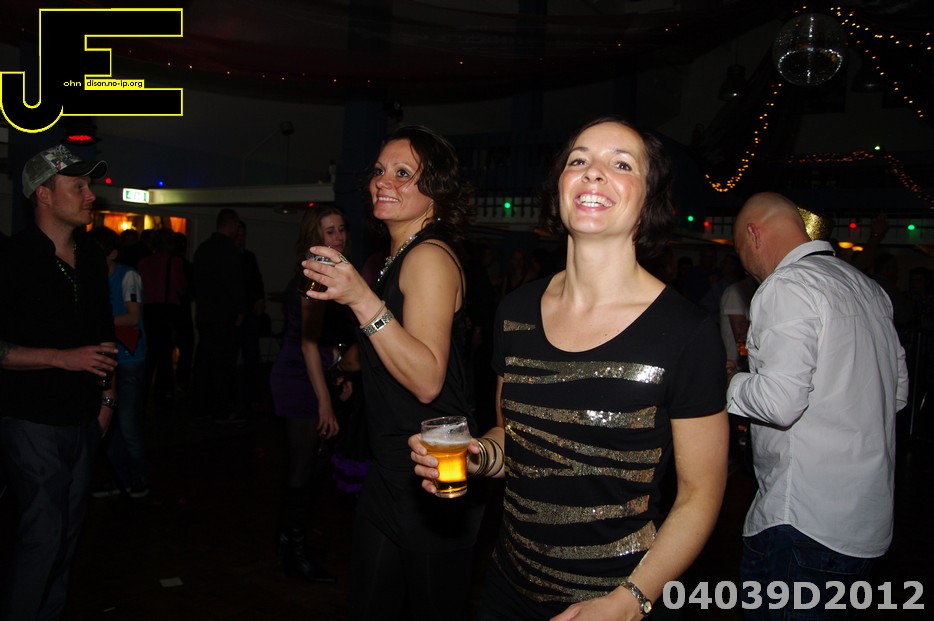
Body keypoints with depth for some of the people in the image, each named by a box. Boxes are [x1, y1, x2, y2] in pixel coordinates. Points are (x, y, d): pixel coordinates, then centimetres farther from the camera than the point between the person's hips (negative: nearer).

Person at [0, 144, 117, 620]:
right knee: (42, 533, -3)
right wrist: (62, 358, -21)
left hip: (83, 419, 7)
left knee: (70, 527, 14)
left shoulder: (91, 260, 10)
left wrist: (107, 396, 13)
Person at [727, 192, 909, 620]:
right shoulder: (866, 286, 13)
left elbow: (780, 401, -25)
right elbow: (898, 390, 19)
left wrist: (724, 384, -6)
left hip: (803, 521, -9)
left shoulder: (785, 287, -15)